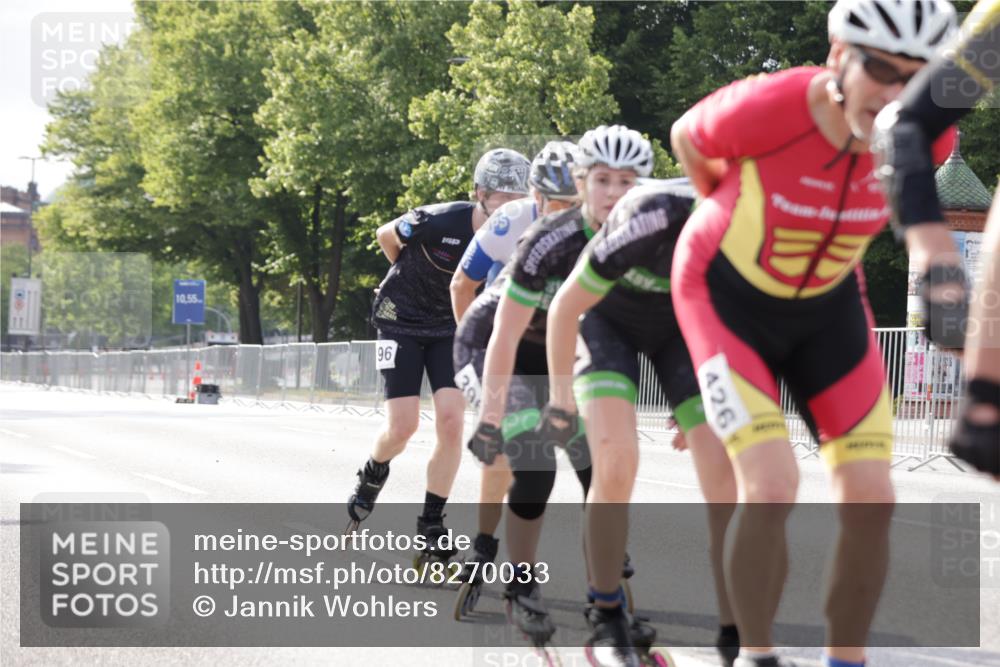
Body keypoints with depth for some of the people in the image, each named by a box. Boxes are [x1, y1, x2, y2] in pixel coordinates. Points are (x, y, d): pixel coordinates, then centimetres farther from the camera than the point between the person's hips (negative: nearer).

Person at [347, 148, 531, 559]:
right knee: (403, 426, -9)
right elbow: (386, 235, -6)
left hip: (450, 328, 3)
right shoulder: (437, 222, -28)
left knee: (451, 421, -12)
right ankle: (372, 477, 26)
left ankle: (432, 524, 1)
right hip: (402, 321, -3)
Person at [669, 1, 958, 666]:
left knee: (871, 500, -5)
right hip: (728, 296, -4)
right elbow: (686, 138, -9)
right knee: (772, 490, -19)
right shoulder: (765, 109, -33)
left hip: (828, 305, 4)